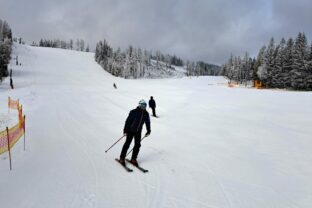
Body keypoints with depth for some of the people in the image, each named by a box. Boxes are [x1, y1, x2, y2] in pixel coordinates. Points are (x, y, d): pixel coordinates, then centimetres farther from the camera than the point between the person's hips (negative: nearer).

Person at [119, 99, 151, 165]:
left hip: (138, 132, 5)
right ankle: (122, 158, 11)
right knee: (127, 143, -2)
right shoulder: (133, 112, -15)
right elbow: (128, 121, -15)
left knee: (137, 145, 3)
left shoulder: (146, 114, 0)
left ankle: (133, 159, 16)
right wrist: (125, 130, -17)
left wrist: (148, 131, 15)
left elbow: (148, 122, 12)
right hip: (130, 130, -5)